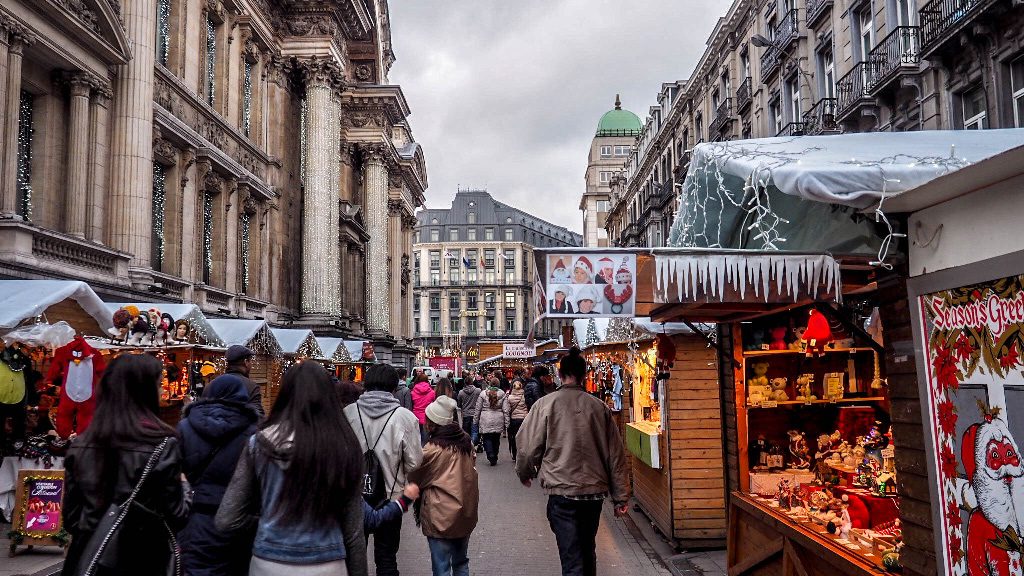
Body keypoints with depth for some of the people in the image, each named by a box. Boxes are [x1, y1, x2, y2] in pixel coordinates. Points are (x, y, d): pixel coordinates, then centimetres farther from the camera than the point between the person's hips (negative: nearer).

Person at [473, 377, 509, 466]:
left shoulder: (483, 393, -1)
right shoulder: (502, 394, 2)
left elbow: (478, 409, 2)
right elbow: (506, 410, 0)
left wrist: (476, 421, 11)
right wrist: (506, 424, 4)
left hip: (486, 422, -2)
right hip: (498, 422, 2)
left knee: (487, 439, 4)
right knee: (496, 439, 14)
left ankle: (491, 456, -14)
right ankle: (494, 458, 23)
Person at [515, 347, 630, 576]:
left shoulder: (545, 404, -9)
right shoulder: (599, 407, 0)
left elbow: (529, 447, -5)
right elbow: (615, 455, 3)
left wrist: (524, 473, 16)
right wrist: (621, 497, 10)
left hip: (562, 492, -4)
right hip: (594, 491, 4)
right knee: (587, 551, 23)